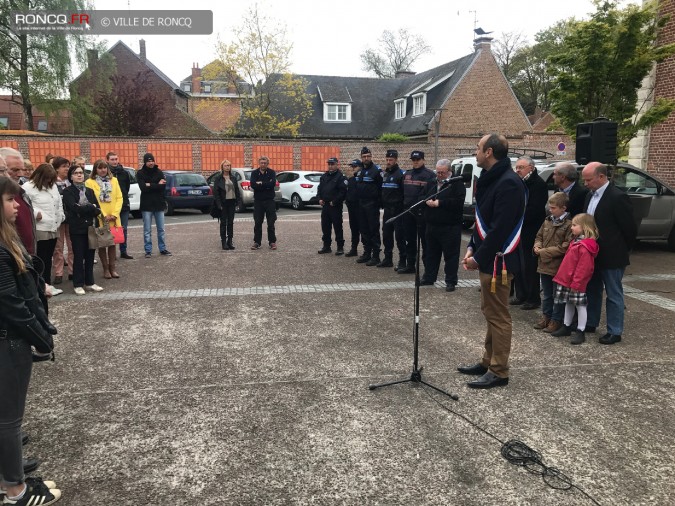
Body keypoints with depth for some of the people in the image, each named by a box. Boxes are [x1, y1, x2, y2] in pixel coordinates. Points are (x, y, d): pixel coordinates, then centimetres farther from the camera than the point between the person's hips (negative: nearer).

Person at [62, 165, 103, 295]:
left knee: (90, 256, 8)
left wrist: (83, 209, -13)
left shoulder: (89, 191, 13)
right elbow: (74, 208, -17)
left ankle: (89, 282, 17)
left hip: (90, 227, 4)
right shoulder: (68, 191, -1)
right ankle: (78, 284, 6)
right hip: (77, 228, -4)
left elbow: (97, 210, 4)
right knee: (78, 257, -1)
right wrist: (91, 207, -9)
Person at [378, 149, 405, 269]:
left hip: (397, 209, -8)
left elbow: (404, 192, -13)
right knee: (386, 235, 11)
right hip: (387, 209, 8)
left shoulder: (400, 174, -9)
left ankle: (402, 261, 3)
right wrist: (383, 203, 14)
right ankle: (388, 259, 20)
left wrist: (402, 206, -15)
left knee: (399, 236, -4)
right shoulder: (385, 174, 15)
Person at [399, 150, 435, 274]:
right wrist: (404, 205, 12)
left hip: (422, 212, -7)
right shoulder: (407, 174, 17)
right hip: (408, 211, 7)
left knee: (425, 240, -3)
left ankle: (428, 267, 3)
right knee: (409, 240, 13)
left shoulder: (430, 175, -5)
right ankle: (410, 265, 22)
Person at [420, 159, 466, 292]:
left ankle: (451, 281, 7)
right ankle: (429, 277, 28)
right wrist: (427, 201, -9)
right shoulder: (431, 184, 15)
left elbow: (458, 202, -19)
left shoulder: (457, 184, -6)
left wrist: (439, 203, -20)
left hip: (450, 227, -6)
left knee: (451, 255, 0)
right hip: (431, 225, 6)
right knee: (431, 253, 16)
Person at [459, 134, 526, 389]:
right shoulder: (490, 179, 13)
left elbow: (501, 228, -24)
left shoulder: (508, 183, -19)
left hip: (498, 261, -10)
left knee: (498, 316, -1)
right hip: (488, 258, 10)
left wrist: (478, 257, -19)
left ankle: (499, 372, 10)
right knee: (490, 312, 18)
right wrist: (472, 247, 6)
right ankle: (488, 361, 31)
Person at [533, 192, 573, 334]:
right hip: (544, 265, 7)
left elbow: (565, 247, -20)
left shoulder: (568, 225, -15)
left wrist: (544, 252, -18)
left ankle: (556, 320, 19)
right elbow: (539, 236, 18)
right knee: (547, 294, 19)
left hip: (558, 267, -7)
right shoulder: (547, 221, 6)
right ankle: (546, 316, 32)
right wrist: (537, 247, -4)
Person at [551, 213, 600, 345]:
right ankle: (566, 327, 29)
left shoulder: (584, 246, -21)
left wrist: (576, 283, -22)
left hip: (576, 283, -10)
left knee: (580, 305, 0)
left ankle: (580, 332, 7)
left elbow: (583, 267, -23)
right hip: (567, 280, 10)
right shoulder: (576, 241, 12)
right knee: (568, 303, 18)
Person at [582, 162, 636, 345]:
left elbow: (630, 229, -14)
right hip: (593, 254, 8)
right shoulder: (590, 196, 7)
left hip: (612, 256, -8)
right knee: (593, 290, 18)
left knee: (614, 294, 3)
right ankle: (590, 323, 32)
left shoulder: (618, 197, -18)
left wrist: (624, 251, -3)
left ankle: (615, 332, 13)